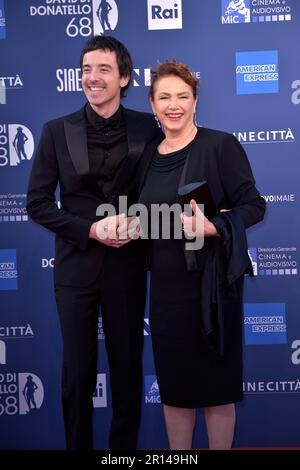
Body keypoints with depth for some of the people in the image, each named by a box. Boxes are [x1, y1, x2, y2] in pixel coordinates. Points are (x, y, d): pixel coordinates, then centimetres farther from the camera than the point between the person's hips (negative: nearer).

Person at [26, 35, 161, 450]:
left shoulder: (146, 128, -1)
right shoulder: (57, 131, -1)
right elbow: (37, 203, -1)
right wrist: (90, 229, -13)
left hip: (128, 264, 0)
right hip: (76, 264, 0)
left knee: (128, 369, 13)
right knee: (77, 374, 10)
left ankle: (125, 446, 31)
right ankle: (77, 446, 28)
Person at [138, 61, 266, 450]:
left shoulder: (221, 145, -7)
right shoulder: (149, 155, 9)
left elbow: (254, 205, -11)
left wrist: (213, 226, -25)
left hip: (212, 282, -5)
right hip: (166, 283, 5)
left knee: (216, 383, 5)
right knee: (173, 382, 13)